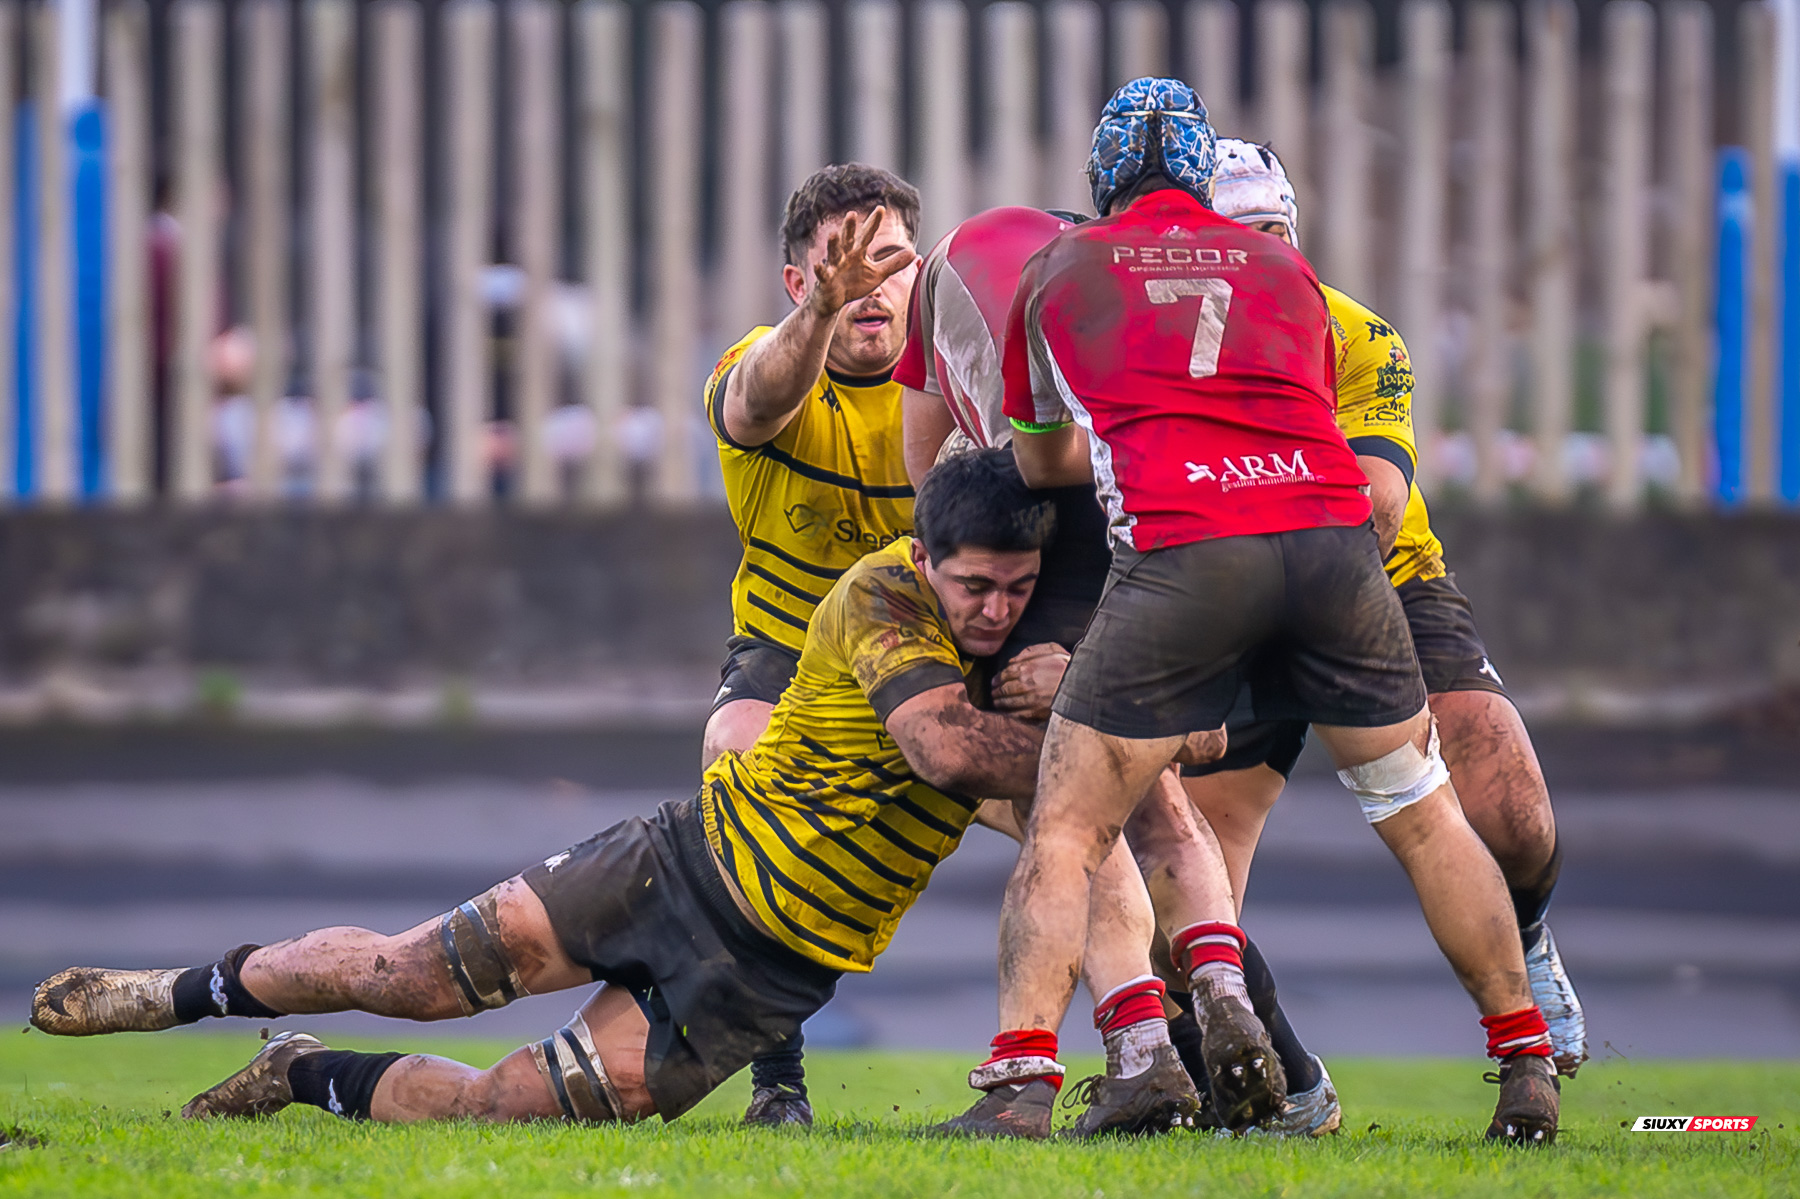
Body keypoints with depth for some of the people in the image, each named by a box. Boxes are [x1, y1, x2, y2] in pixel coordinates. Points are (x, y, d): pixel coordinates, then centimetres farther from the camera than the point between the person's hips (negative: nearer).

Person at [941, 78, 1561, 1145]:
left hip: (1183, 554, -2)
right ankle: (1529, 1070, 19)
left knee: (1067, 831, 5)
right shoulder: (1284, 271, 25)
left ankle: (1020, 1079, -10)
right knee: (1424, 813, 18)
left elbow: (1040, 465, 35)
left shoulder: (1058, 274, 21)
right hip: (1330, 529, 2)